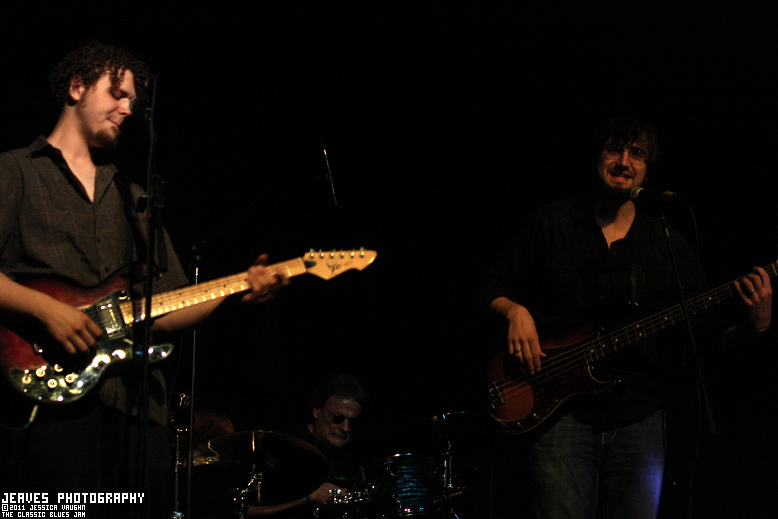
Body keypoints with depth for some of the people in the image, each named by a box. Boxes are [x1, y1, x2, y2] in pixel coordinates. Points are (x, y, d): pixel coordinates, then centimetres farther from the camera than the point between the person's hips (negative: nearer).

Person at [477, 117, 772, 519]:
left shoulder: (667, 245, 10)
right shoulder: (552, 223, 7)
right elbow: (491, 287, 11)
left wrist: (757, 325, -11)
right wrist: (516, 312, -10)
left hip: (638, 420, 2)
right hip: (562, 410, -2)